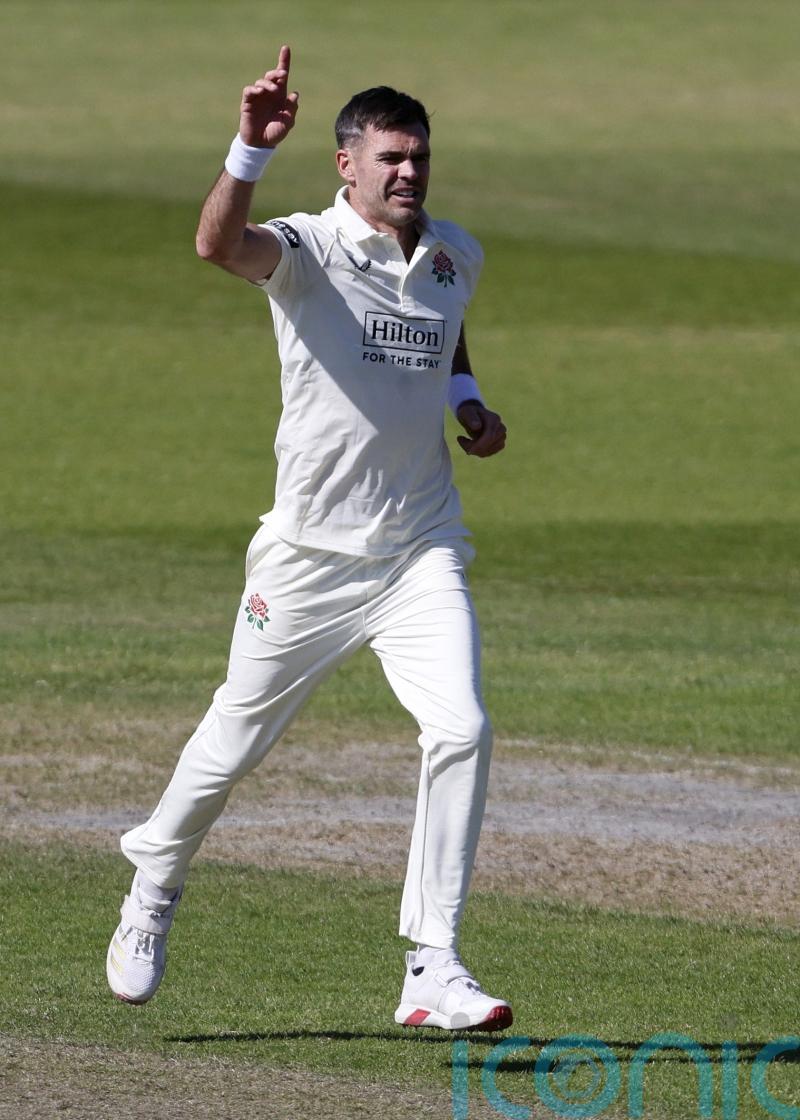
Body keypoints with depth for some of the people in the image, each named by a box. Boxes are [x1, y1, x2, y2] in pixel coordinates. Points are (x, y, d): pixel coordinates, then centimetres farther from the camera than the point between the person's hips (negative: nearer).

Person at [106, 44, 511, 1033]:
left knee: (461, 730, -16)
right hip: (309, 555, -3)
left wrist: (465, 394, 11)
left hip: (422, 554, 3)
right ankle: (153, 888, 40)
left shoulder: (454, 256, 6)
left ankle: (432, 971, -13)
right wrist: (252, 149, -51)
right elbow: (219, 245, -35)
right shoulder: (307, 252, -12)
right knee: (235, 741, 11)